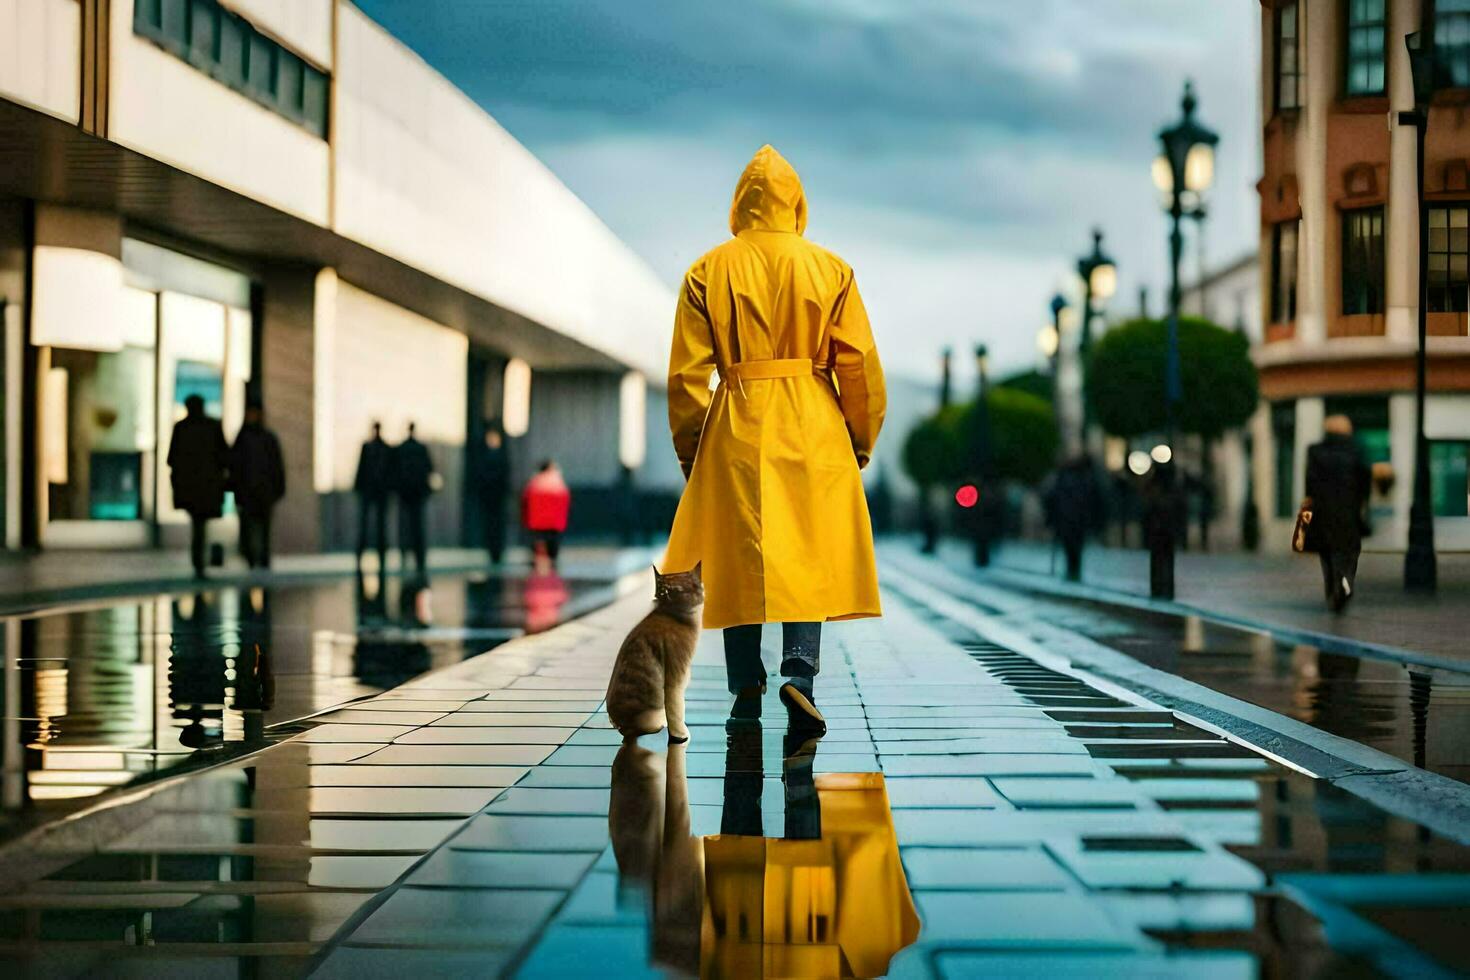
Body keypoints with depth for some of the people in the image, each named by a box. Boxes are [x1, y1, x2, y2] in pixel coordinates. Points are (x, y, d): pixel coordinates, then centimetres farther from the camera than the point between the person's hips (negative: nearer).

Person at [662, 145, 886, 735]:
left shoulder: (708, 272, 2)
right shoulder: (831, 270, 2)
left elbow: (687, 374, 0)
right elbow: (860, 365, 0)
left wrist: (689, 449, 9)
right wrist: (861, 442, 11)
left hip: (735, 431, 1)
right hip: (812, 429, 0)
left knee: (738, 556, 7)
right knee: (808, 554, 2)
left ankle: (746, 689, 12)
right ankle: (800, 674, -15)